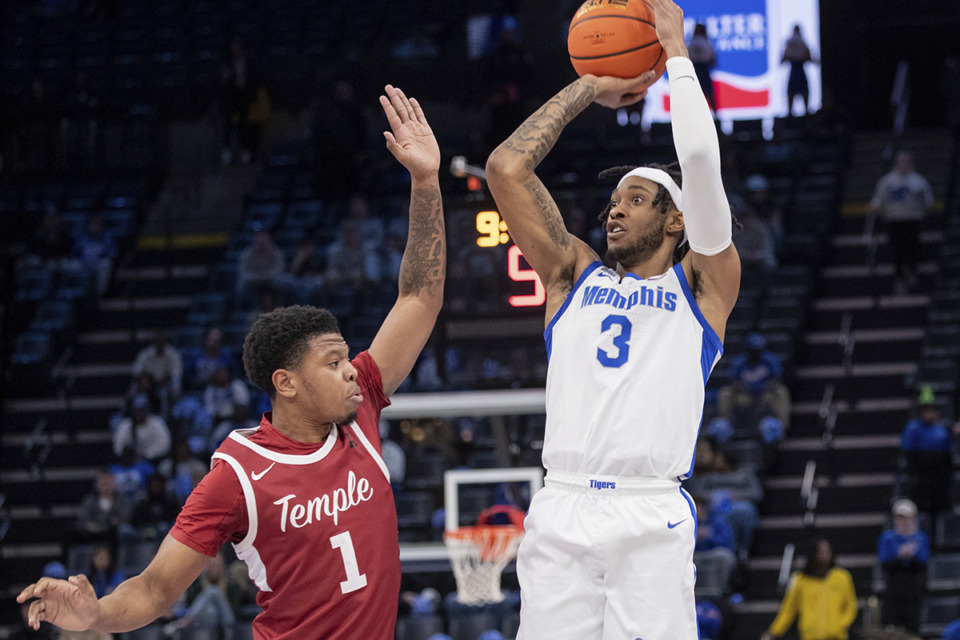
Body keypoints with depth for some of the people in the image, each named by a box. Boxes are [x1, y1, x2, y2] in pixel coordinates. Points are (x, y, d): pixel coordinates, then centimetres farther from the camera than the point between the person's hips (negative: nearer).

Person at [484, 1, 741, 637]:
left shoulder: (701, 285, 13)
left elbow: (701, 161, 0)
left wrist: (676, 52, 8)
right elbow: (506, 168, 15)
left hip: (653, 518, -3)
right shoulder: (574, 273, 21)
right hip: (562, 510, 3)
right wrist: (590, 88, 22)